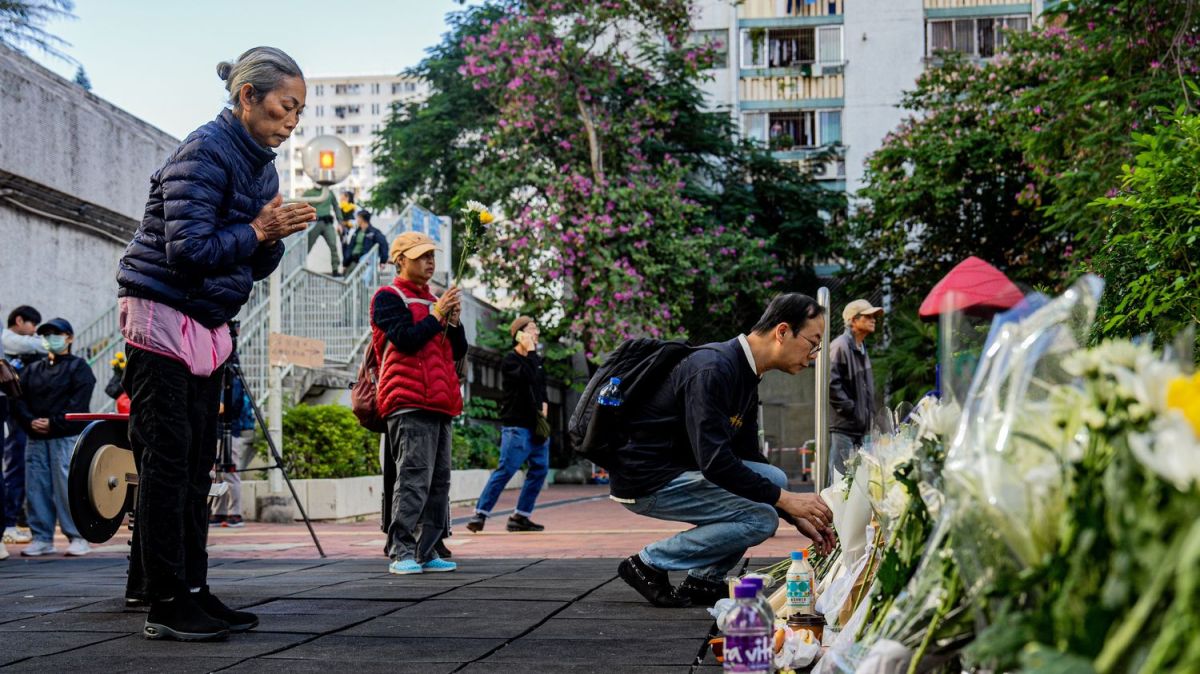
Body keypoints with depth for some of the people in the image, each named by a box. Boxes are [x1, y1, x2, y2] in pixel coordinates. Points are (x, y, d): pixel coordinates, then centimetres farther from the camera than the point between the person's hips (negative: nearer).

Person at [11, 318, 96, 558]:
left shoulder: (78, 367, 4)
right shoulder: (32, 370, 20)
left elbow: (78, 403, -8)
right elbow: (20, 400, 10)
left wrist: (53, 423, -15)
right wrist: (30, 421, -8)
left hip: (67, 437, -5)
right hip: (36, 439, 5)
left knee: (67, 488, -9)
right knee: (36, 488, 3)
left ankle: (77, 537, -4)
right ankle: (42, 538, 8)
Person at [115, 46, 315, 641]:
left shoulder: (262, 166, 12)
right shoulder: (204, 152, -15)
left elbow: (256, 268, 13)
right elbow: (188, 250, -23)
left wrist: (274, 239, -6)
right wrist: (258, 232, -18)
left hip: (209, 325, 9)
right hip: (162, 318, -9)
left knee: (196, 464, 7)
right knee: (167, 460, -9)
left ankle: (191, 591, 11)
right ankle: (165, 603, -8)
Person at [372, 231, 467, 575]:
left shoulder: (434, 301, 24)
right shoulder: (389, 298, 2)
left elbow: (458, 352, 20)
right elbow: (405, 339, -14)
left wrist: (454, 321, 4)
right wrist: (437, 316, -8)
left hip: (440, 404, 8)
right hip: (409, 405, -8)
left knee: (439, 481, 6)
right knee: (414, 479, -15)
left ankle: (427, 552, 10)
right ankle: (401, 553, -14)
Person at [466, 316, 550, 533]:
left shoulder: (535, 360, 16)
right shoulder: (510, 360, -9)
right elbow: (529, 377, -26)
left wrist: (544, 403, 9)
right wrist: (531, 350, -18)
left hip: (537, 425, 8)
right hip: (516, 425, -8)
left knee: (540, 469, 4)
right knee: (505, 470, -13)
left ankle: (521, 517, 10)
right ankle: (480, 514, -9)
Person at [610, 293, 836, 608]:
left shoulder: (745, 377, 10)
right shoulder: (713, 369, -22)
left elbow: (748, 458, 16)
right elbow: (714, 461, -28)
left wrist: (798, 517, 8)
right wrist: (786, 500, -21)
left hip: (678, 469, 10)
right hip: (646, 480, -10)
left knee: (775, 479, 10)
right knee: (760, 518, -16)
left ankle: (704, 580, 9)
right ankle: (649, 562, -5)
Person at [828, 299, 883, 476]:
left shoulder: (861, 350, 19)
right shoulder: (840, 346, -12)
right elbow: (831, 383, -22)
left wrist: (869, 414, 15)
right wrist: (850, 408, -18)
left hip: (860, 427, 10)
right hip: (843, 427, -10)